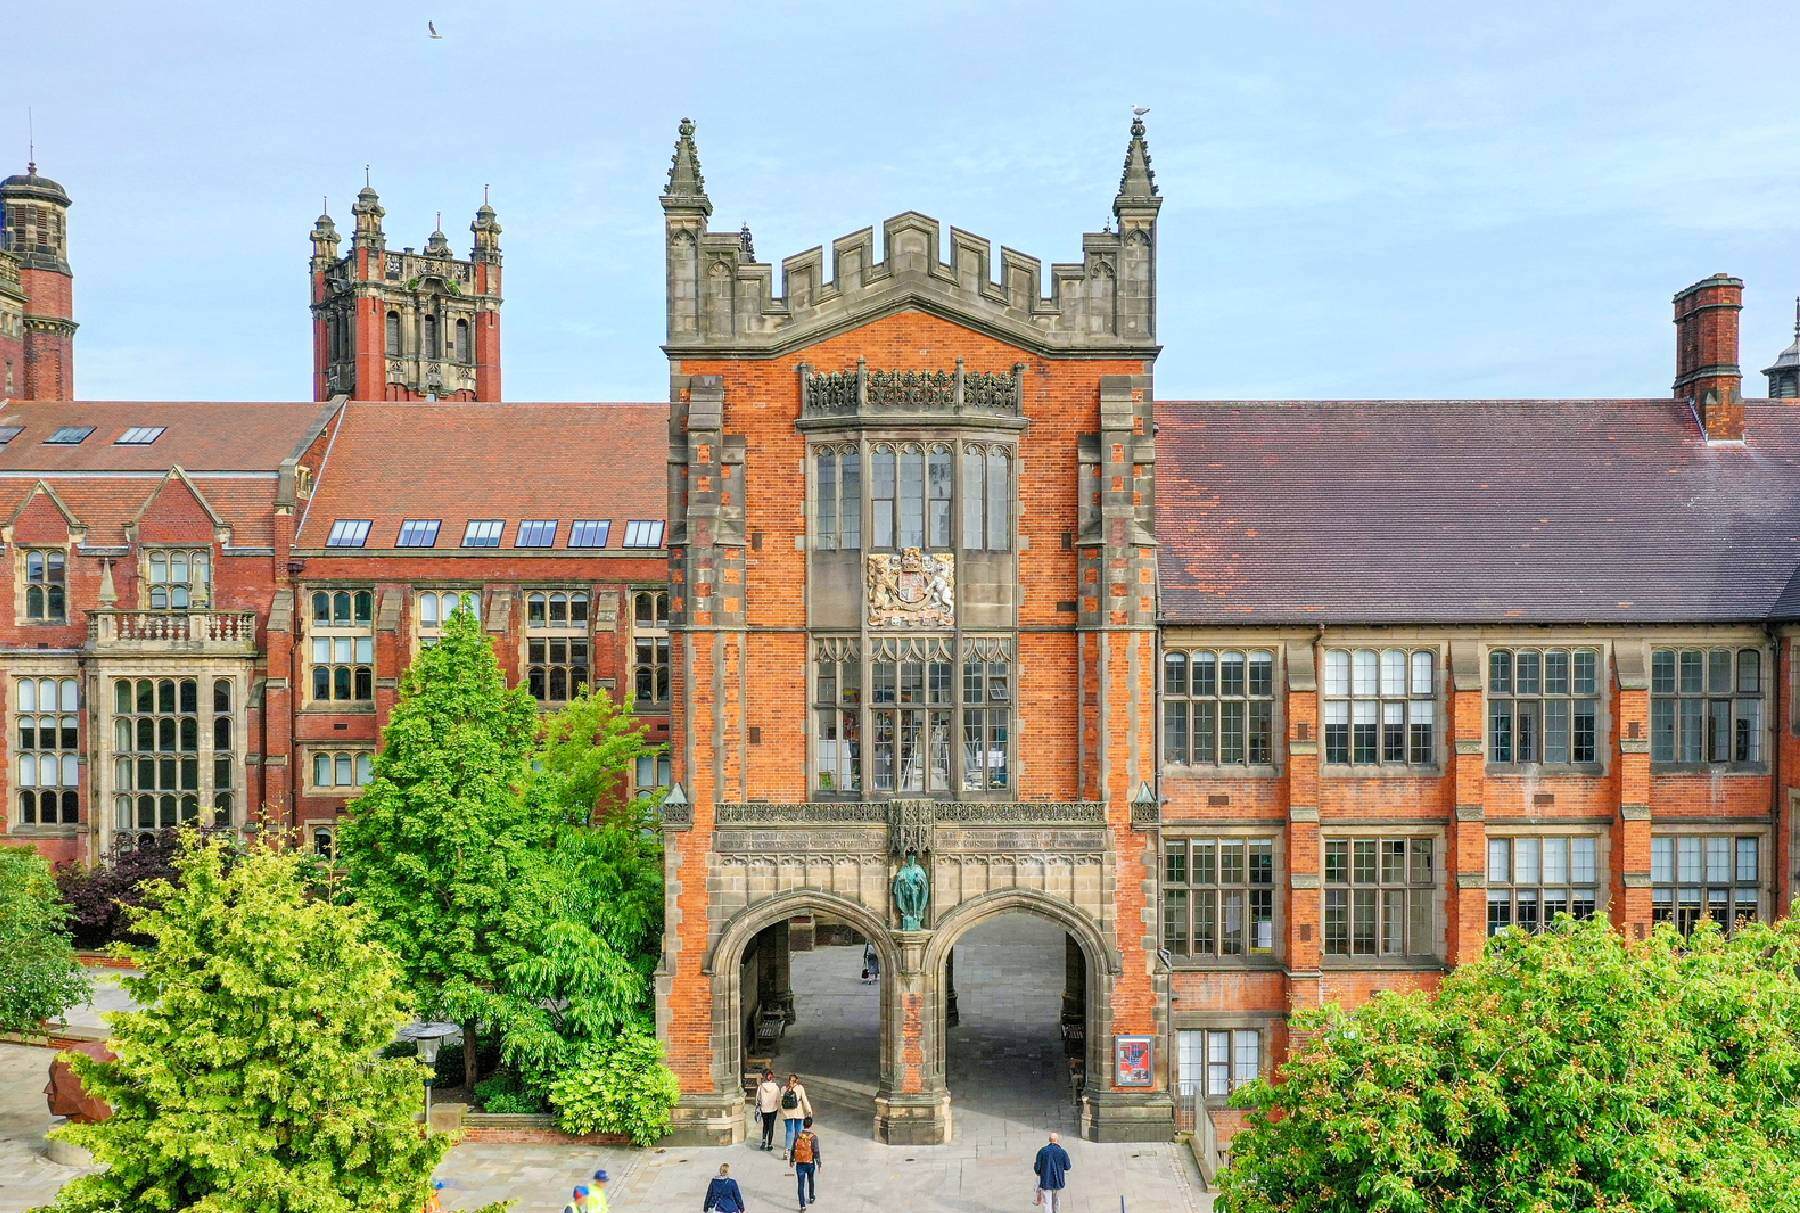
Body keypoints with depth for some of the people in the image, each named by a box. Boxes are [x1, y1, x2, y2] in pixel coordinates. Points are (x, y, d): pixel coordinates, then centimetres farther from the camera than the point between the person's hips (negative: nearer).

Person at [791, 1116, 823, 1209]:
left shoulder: (797, 1136, -4)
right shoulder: (813, 1137, -12)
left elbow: (793, 1149, 3)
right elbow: (816, 1151, -13)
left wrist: (792, 1160, 17)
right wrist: (819, 1163, -3)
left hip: (799, 1164, 0)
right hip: (810, 1163, 0)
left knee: (801, 1184, 1)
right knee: (811, 1181, 25)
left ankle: (802, 1204, -4)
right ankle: (811, 1197, 42)